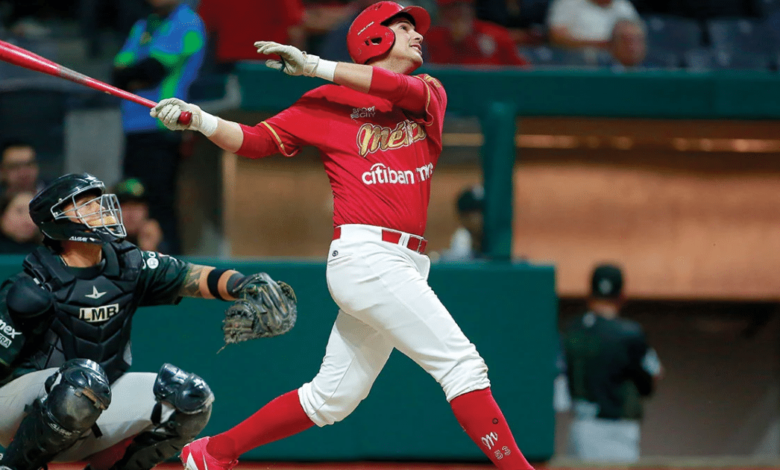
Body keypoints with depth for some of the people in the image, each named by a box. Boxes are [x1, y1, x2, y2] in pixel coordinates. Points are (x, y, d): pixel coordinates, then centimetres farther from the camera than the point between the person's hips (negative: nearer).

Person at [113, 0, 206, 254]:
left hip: (162, 131, -8)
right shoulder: (142, 26, 22)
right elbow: (119, 70, 12)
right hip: (134, 130, 8)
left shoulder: (188, 24, -3)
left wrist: (126, 74, 3)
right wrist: (135, 79, -8)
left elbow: (153, 69, -12)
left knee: (159, 205, -13)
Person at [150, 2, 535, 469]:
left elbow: (406, 90, -7)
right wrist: (200, 120, -12)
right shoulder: (327, 103, 5)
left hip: (406, 268, 6)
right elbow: (255, 141, 5)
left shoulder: (430, 93, 16)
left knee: (331, 399, 11)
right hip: (365, 253, -6)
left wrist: (315, 66, -11)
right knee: (461, 363, -14)